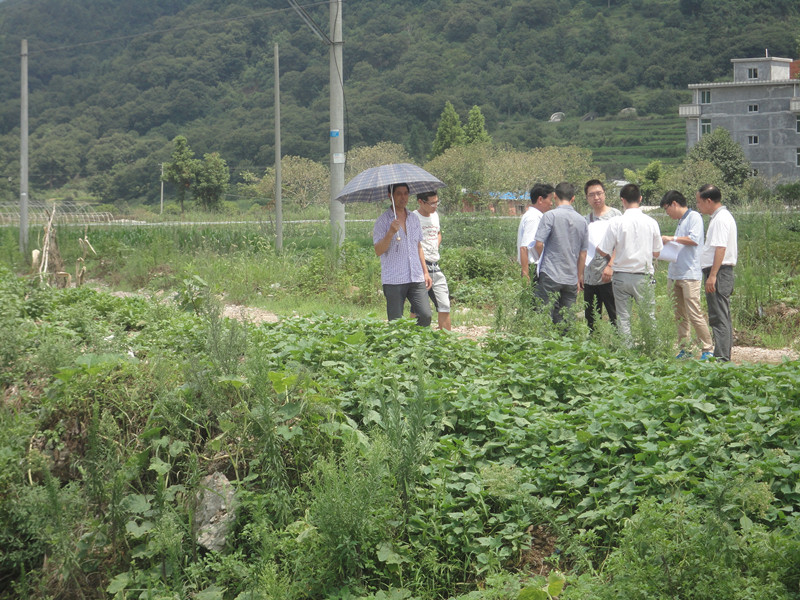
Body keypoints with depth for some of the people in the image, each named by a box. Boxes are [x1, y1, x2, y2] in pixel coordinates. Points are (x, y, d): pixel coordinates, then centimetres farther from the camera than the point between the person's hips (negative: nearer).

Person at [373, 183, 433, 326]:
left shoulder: (414, 218, 15)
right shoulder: (383, 221, -2)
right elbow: (378, 251, -9)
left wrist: (425, 272, 19)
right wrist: (391, 233, -22)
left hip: (416, 278, 4)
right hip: (394, 281, -4)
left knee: (425, 316, -8)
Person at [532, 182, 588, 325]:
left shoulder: (550, 216, -7)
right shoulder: (582, 221, 9)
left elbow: (538, 244, -11)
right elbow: (583, 253, 14)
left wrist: (541, 259, 10)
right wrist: (579, 277, 24)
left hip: (550, 275, -5)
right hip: (571, 278, 5)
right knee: (567, 320, 8)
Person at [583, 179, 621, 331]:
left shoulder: (614, 215, 1)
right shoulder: (586, 220, 16)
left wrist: (610, 265, -18)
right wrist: (579, 276, 10)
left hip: (609, 277, -5)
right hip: (589, 277, 5)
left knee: (615, 316, -4)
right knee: (591, 319, 8)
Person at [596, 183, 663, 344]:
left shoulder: (616, 223, -9)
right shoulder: (651, 222, -3)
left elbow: (603, 251, -7)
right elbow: (656, 253, 6)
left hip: (621, 275, -1)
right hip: (643, 276, 1)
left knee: (623, 318, 6)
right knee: (649, 318, 8)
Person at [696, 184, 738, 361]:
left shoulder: (721, 219, -14)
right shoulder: (722, 216, 19)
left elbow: (721, 248, -22)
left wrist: (712, 275, -24)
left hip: (719, 273, -11)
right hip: (721, 273, 11)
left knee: (719, 317, -11)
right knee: (723, 317, 12)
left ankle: (721, 357, -13)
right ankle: (724, 357, 17)